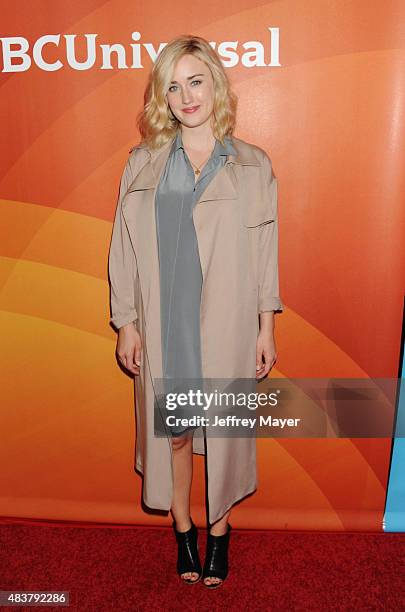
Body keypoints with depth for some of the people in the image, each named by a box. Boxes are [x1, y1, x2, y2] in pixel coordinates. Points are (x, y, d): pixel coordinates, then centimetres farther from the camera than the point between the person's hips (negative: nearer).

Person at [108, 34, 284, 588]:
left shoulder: (254, 166, 1)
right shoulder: (143, 164, 3)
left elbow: (265, 251, 2)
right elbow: (125, 248, 4)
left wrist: (266, 327, 0)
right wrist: (126, 324, 1)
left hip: (228, 327, -1)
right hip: (164, 326, 1)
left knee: (224, 430, 11)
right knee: (171, 429, 12)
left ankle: (219, 530, 35)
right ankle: (183, 528, 36)